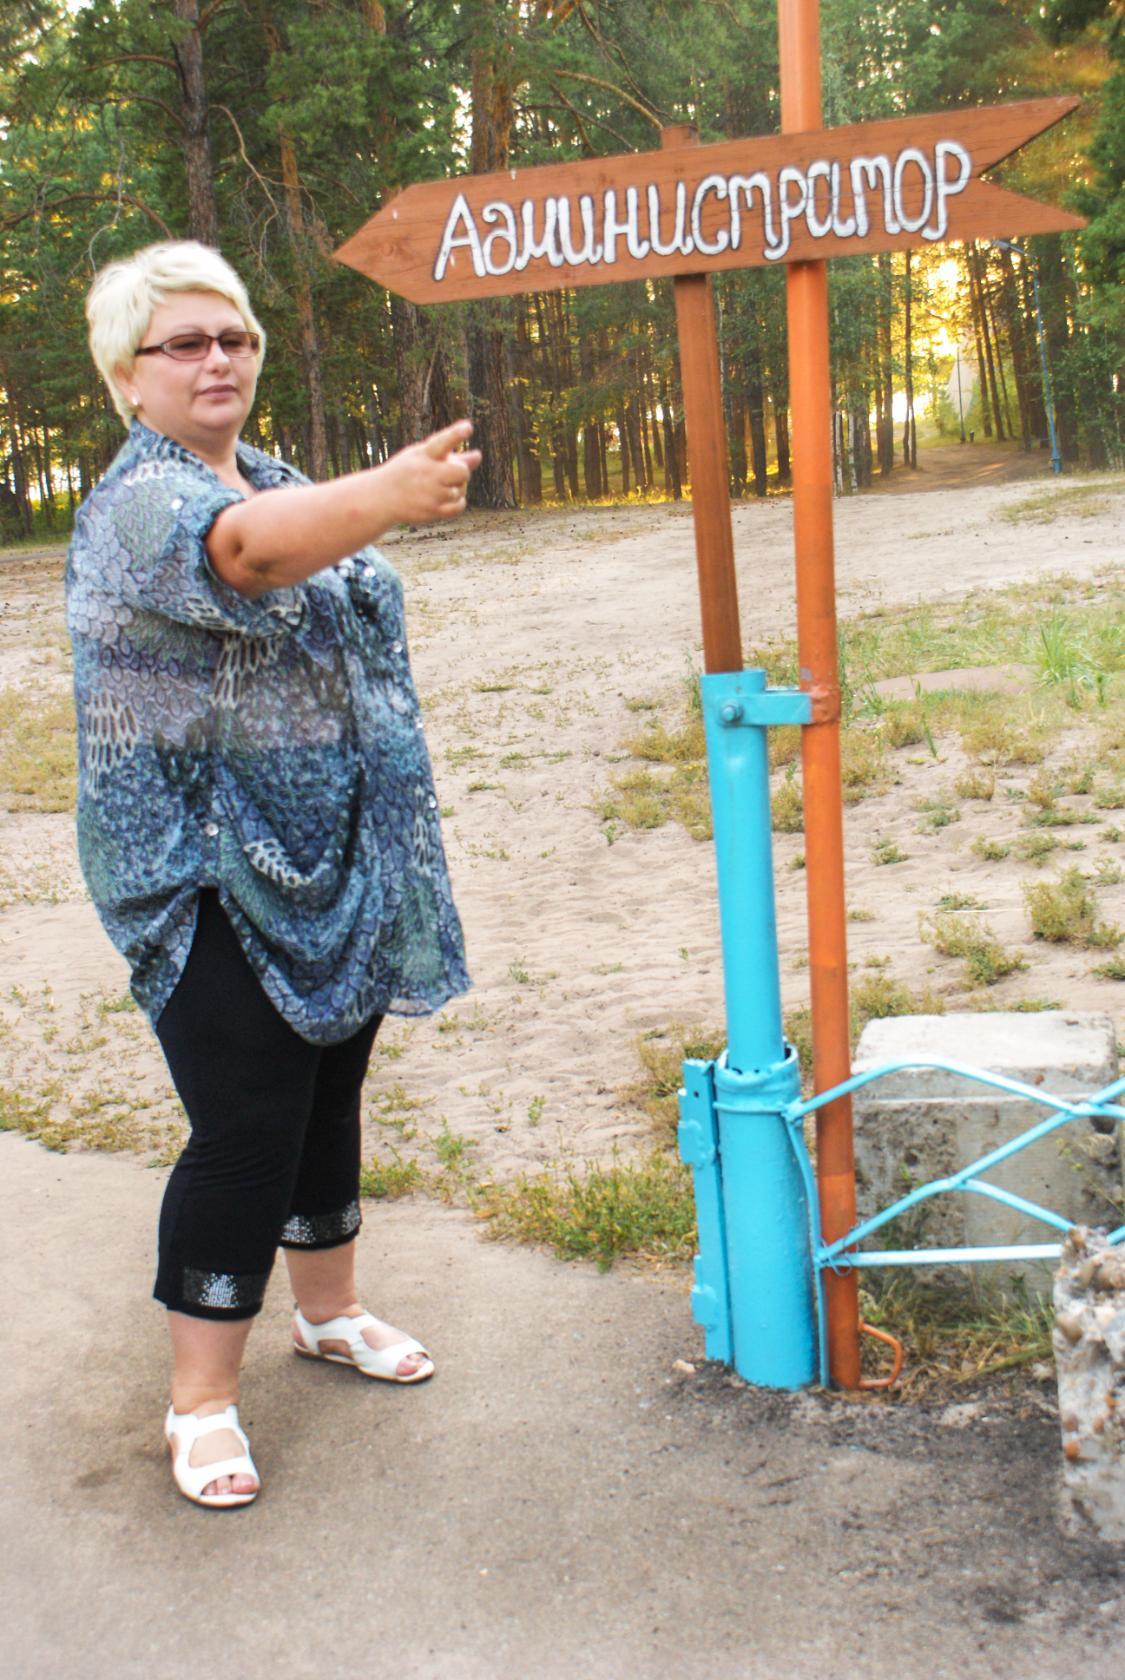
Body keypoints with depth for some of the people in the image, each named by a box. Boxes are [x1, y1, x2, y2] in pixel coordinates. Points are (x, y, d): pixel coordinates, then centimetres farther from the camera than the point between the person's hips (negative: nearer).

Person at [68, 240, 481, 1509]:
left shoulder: (275, 478, 12)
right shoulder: (138, 501, -16)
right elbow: (242, 553, -39)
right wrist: (388, 495, -56)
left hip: (331, 866, 8)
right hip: (212, 881, -8)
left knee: (329, 1092, 18)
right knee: (246, 1130, -7)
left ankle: (328, 1307, 37)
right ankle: (201, 1401, 9)